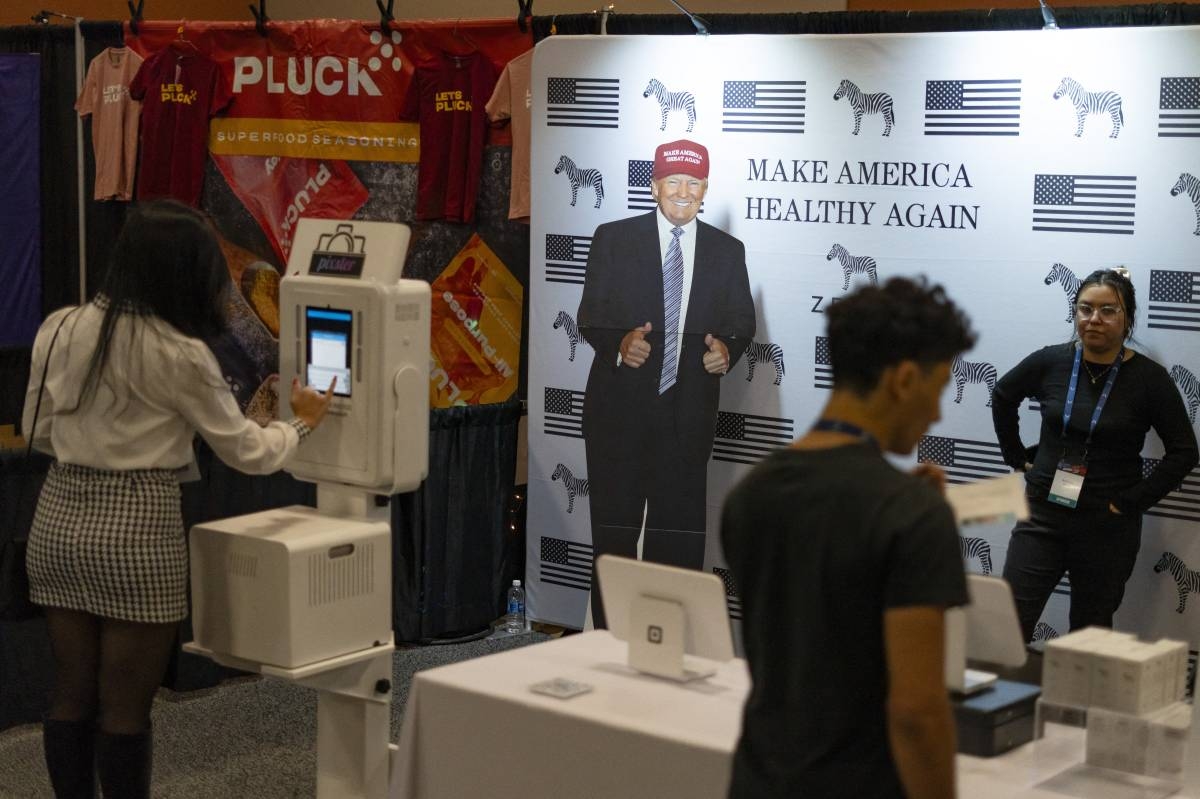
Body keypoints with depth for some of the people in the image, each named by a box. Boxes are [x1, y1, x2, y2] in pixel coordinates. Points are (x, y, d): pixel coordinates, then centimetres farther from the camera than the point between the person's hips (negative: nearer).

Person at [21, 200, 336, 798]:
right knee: (125, 706, 5)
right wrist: (300, 424, 16)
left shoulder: (59, 330, 2)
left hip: (59, 518, 6)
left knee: (71, 696, 14)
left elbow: (37, 432, 15)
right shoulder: (178, 355, -13)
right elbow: (246, 452, -3)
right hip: (135, 528, -6)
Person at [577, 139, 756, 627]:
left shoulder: (727, 251, 7)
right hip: (620, 406, -1)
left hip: (688, 413, 1)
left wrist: (727, 348, -14)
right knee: (614, 527, 5)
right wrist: (619, 343, -22)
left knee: (680, 531, 6)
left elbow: (741, 321, 9)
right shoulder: (613, 239, 1)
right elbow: (590, 316, -1)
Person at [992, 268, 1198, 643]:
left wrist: (1134, 500, -10)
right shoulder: (1050, 362, -1)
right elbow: (1003, 396, 18)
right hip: (1042, 516, 2)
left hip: (1107, 528, -2)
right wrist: (1017, 457, 12)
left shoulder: (1149, 379, -7)